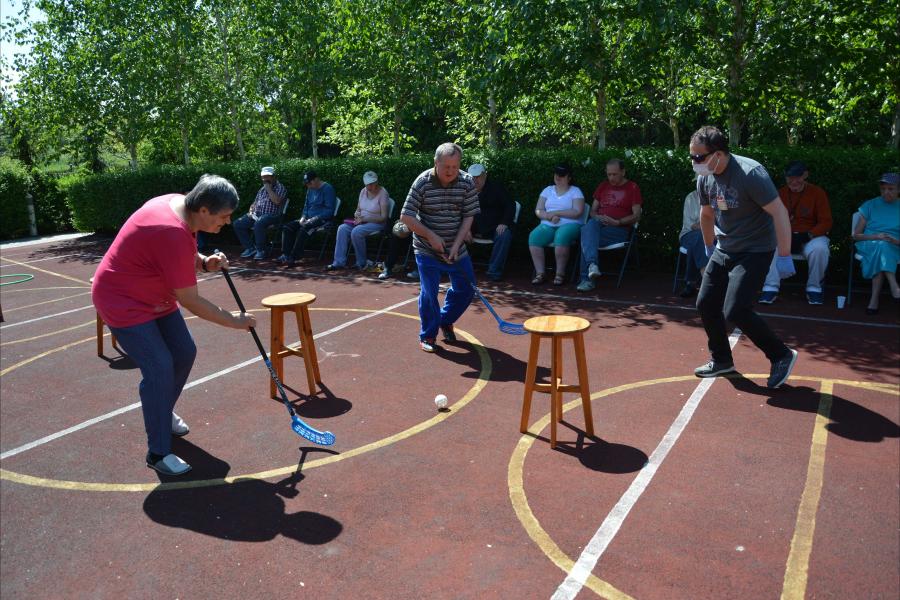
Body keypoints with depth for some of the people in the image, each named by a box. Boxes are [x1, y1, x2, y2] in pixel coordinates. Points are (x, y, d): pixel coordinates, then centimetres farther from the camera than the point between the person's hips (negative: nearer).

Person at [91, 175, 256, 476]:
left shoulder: (178, 202, -7)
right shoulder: (173, 233, -34)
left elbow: (184, 255, 13)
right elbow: (191, 303, -27)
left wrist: (204, 262, -8)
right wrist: (235, 321, -17)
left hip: (156, 298, 10)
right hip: (124, 302, -10)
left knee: (184, 353, 12)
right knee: (160, 368, -15)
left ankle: (163, 413, 36)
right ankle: (158, 453, -3)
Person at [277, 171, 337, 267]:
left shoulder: (327, 188, -10)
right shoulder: (310, 189, 15)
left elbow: (329, 210, -15)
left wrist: (313, 219, -19)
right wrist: (303, 217, 3)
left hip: (323, 219, -8)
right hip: (308, 219, 8)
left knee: (304, 229, -33)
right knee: (287, 227, -9)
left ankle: (293, 257, -30)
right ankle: (285, 255, -15)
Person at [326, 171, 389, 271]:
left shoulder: (382, 193, -13)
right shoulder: (363, 191, 7)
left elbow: (383, 217, -16)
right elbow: (358, 209, 18)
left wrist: (364, 218, -20)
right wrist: (357, 214, -7)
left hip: (376, 223, -7)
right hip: (362, 221, 7)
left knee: (356, 232, -33)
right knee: (342, 228, -18)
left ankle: (361, 263, -16)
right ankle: (339, 262, -18)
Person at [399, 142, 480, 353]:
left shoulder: (467, 182, -8)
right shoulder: (423, 182, -15)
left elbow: (468, 217, -6)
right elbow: (406, 217, -13)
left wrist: (456, 246, -16)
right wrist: (431, 236, -19)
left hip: (456, 248, 4)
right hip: (427, 250, -3)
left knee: (466, 289, 9)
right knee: (429, 293, -4)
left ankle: (445, 321, 35)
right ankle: (428, 335, 16)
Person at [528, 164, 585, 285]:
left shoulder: (575, 191, 7)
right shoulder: (548, 190, 18)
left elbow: (578, 212, -8)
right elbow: (538, 210, 9)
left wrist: (555, 212, -11)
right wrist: (550, 216, -12)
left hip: (569, 224, -3)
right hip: (548, 225, 3)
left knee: (561, 237, -38)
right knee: (534, 237, -28)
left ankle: (560, 274, -26)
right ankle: (540, 273, -23)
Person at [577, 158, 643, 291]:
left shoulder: (633, 188, 9)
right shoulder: (603, 186, 24)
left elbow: (636, 216, 1)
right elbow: (592, 210, 22)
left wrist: (617, 222, -14)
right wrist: (598, 217, -2)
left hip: (619, 230, -4)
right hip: (599, 224, 4)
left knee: (587, 237, -31)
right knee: (590, 225, -34)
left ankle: (587, 279, -31)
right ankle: (592, 264, -51)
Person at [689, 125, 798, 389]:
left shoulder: (750, 174, -24)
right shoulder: (705, 178, -1)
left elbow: (779, 212, -22)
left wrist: (784, 257, -21)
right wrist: (710, 249, 24)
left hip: (754, 251, -8)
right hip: (724, 251, 8)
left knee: (735, 310, -17)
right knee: (705, 304, 6)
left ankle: (782, 355, 5)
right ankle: (722, 360, 25)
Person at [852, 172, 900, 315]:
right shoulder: (870, 205, 10)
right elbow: (856, 235, 7)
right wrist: (875, 236, -11)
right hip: (869, 245, 0)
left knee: (881, 252, -37)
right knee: (881, 246, -37)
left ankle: (874, 299, -42)